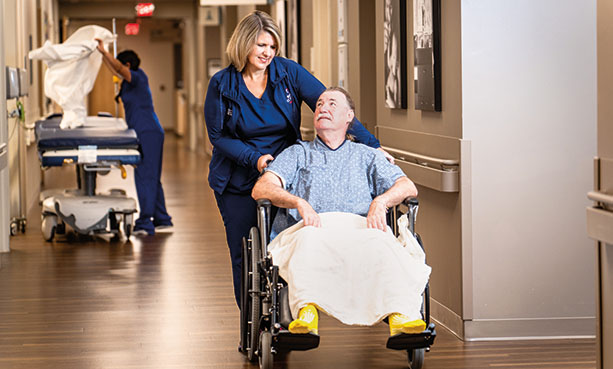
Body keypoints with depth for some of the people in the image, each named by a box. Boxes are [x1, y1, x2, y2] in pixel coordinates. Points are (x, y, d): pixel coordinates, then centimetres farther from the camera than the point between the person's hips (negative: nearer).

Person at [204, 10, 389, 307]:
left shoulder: (288, 72, -4)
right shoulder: (221, 85, -4)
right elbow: (218, 137, -1)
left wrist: (372, 144, -17)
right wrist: (254, 158, -18)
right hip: (238, 184, 0)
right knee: (244, 256, 5)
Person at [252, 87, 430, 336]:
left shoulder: (366, 156, 32)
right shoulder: (297, 154, 29)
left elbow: (407, 187, 17)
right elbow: (261, 189, 10)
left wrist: (380, 202, -7)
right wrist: (298, 202, -11)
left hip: (357, 231, 1)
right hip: (310, 229, 0)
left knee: (380, 243, -37)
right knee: (309, 239, -40)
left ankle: (400, 315, -57)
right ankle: (306, 312, -58)